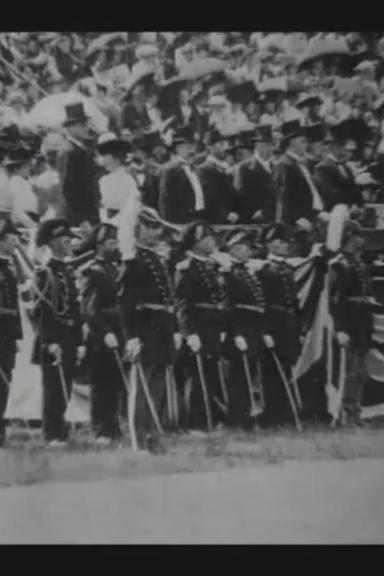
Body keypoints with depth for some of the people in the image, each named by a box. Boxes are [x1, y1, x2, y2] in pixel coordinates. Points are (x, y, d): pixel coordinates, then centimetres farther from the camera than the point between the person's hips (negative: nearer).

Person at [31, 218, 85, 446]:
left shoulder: (69, 271, 15)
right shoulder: (44, 273, -7)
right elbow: (40, 312, -13)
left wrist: (80, 342, 11)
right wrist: (50, 342, -18)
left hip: (70, 340, 7)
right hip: (52, 342, -7)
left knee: (65, 390, 10)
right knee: (53, 390, -3)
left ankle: (61, 432, 19)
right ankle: (53, 435, 4)